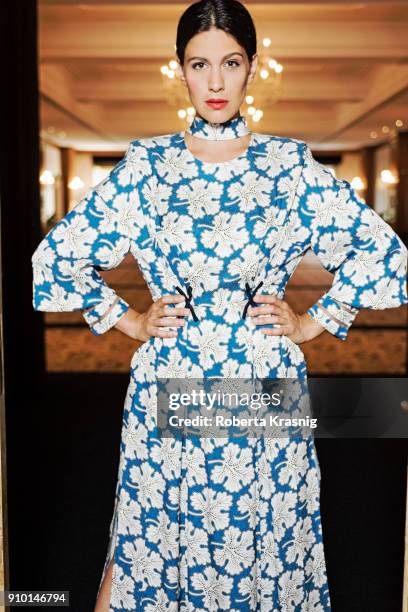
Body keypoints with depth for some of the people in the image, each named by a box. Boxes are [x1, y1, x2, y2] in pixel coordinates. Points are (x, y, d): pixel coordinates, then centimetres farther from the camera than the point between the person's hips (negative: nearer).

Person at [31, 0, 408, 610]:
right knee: (153, 538, 10)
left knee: (264, 540, 12)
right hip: (169, 382, 0)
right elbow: (55, 256, 5)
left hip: (266, 378, 0)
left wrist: (314, 321, 2)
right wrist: (129, 320, 3)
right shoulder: (147, 164, 0)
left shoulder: (291, 164, 0)